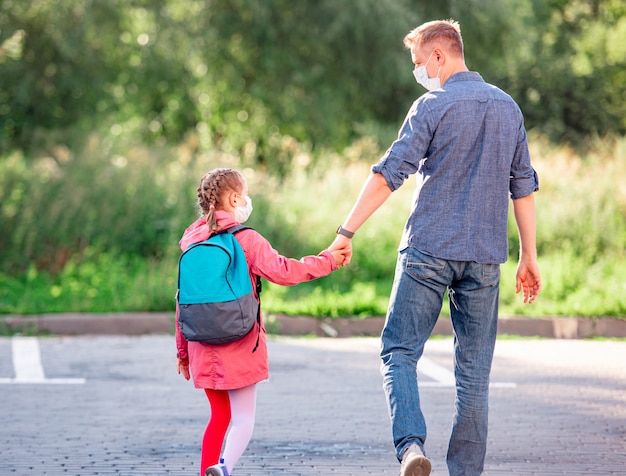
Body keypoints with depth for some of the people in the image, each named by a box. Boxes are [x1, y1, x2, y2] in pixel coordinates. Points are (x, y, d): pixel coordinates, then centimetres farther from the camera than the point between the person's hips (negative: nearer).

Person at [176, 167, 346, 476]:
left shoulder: (191, 240, 9)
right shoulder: (245, 239, -9)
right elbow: (282, 272, -18)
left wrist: (182, 350, 19)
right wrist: (327, 262, -6)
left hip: (203, 344, 6)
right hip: (239, 344, -6)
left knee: (220, 415, 20)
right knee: (243, 419, -4)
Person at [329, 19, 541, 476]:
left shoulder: (433, 105, -5)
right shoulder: (508, 107, 11)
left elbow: (389, 174, -10)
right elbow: (523, 186, 13)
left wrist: (347, 231, -8)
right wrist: (529, 256, 17)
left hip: (429, 251, -4)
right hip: (484, 256, 4)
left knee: (400, 352, 2)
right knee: (474, 369, 8)